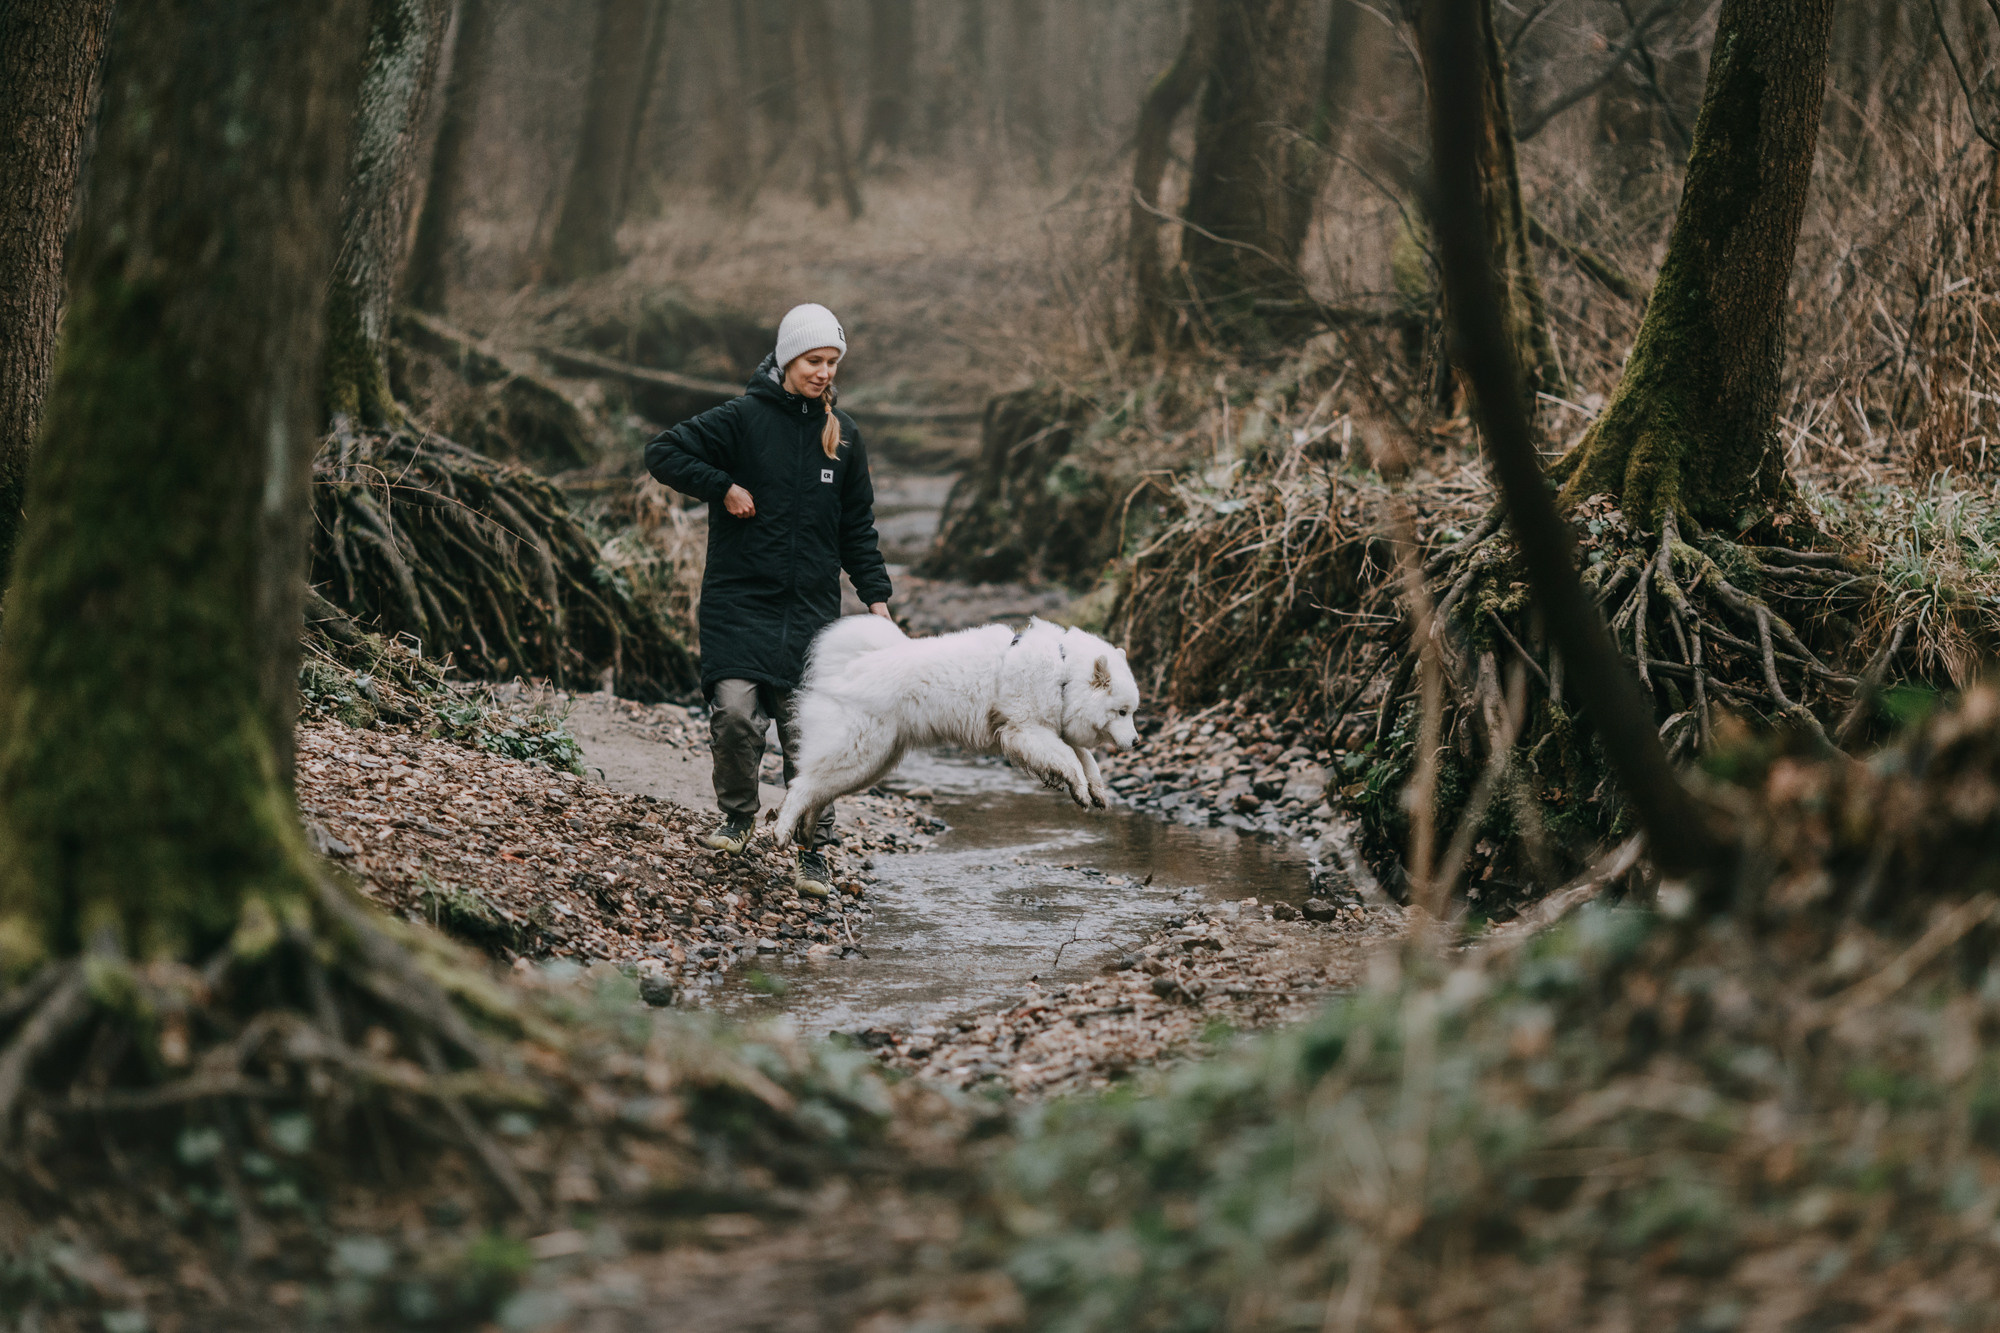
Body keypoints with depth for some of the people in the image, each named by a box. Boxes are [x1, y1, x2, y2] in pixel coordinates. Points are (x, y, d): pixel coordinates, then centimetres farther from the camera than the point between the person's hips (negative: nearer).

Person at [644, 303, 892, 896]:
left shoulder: (842, 435, 9)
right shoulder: (743, 418, -4)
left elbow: (857, 526, 15)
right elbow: (663, 453, -6)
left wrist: (876, 596, 7)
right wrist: (724, 487, -13)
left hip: (811, 608, 3)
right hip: (738, 602, -3)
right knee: (735, 712, -14)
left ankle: (815, 853, 9)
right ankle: (738, 815, 13)